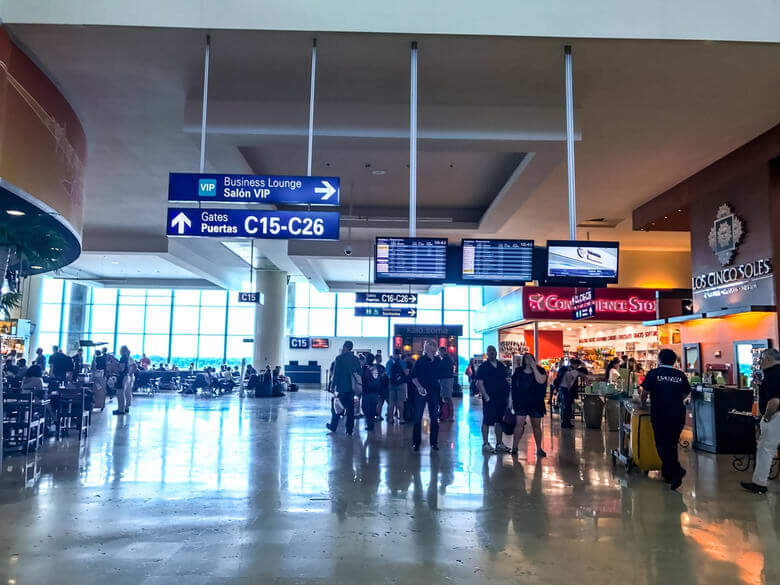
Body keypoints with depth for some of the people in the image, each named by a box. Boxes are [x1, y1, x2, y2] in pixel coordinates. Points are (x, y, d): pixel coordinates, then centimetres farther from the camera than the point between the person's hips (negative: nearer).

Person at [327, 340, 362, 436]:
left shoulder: (339, 358, -9)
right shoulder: (356, 359, 5)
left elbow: (336, 373, -11)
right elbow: (359, 373, 8)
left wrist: (334, 385, -6)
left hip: (341, 387, -4)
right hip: (352, 388, 4)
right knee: (350, 409, 7)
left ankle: (333, 427, 21)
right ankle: (349, 430, 9)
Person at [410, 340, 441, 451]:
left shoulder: (437, 361, 6)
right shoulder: (421, 360, -4)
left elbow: (438, 376, 14)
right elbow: (413, 376, -4)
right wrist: (419, 387, -15)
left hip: (434, 392, 4)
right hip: (421, 392, -4)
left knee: (434, 418, 7)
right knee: (418, 417, 0)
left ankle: (434, 442, 18)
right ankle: (416, 443, 9)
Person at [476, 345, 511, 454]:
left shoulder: (502, 366, 12)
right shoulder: (483, 367, -5)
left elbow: (506, 381, 16)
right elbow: (479, 383, -9)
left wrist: (507, 396, 10)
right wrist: (486, 396, -17)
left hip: (501, 399, 6)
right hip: (489, 399, -6)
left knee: (500, 421, 11)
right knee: (487, 421, -1)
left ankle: (499, 443, 21)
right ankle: (485, 444, 7)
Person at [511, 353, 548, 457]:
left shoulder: (540, 370, 3)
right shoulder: (518, 371, 8)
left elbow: (541, 381, -18)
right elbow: (513, 386, 11)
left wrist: (534, 367, -16)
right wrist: (512, 400, 8)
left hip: (536, 403, -1)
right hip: (521, 402, 1)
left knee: (536, 425, 7)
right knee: (519, 424, -6)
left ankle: (539, 449, 16)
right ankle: (514, 447, 0)